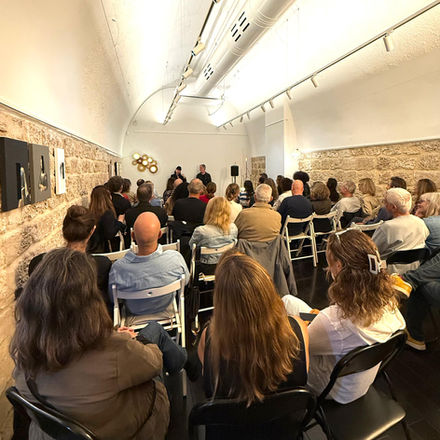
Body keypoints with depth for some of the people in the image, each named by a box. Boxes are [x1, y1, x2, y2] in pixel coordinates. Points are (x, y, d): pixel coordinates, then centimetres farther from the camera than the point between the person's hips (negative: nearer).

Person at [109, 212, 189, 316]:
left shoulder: (118, 268, -37)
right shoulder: (176, 258, -36)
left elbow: (113, 299, -15)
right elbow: (185, 281, -13)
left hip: (135, 313, 0)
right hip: (166, 307, 1)